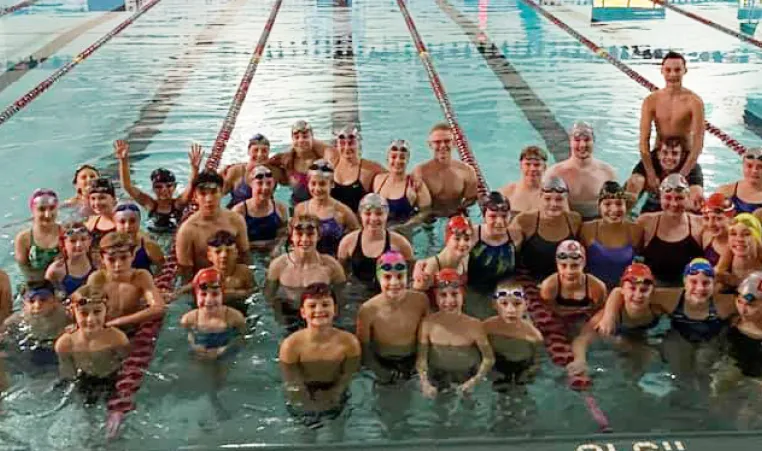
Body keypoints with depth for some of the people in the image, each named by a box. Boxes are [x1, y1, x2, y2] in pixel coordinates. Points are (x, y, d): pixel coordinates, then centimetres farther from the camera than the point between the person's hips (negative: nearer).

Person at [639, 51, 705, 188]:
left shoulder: (694, 101, -11)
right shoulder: (651, 101, -4)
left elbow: (698, 143, -15)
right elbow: (644, 140, -7)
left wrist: (682, 175, -23)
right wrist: (651, 175, -16)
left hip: (685, 158, -2)